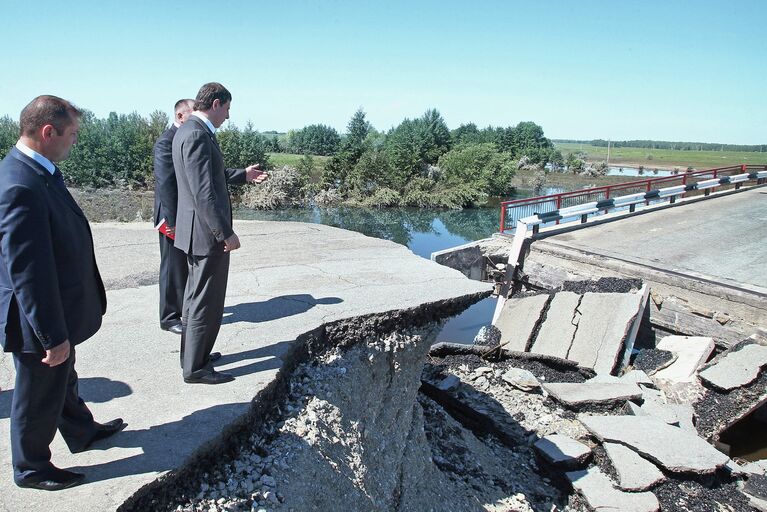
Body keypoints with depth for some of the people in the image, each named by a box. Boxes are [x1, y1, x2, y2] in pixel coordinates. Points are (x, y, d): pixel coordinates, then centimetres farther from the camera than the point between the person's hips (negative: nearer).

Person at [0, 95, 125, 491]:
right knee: (39, 397, 13)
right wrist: (53, 336, -24)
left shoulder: (38, 172, 1)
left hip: (57, 311, 9)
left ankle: (82, 432, 52)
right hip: (39, 323, -9)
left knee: (63, 380, 29)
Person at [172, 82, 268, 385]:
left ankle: (193, 354, 35)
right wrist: (226, 233, -22)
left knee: (195, 296, 20)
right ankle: (195, 368, 12)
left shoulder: (189, 131, 13)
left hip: (196, 231, 11)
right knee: (206, 301, 0)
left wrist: (242, 175, 25)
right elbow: (203, 192, -25)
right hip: (207, 233, -11)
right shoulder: (198, 135, -20)